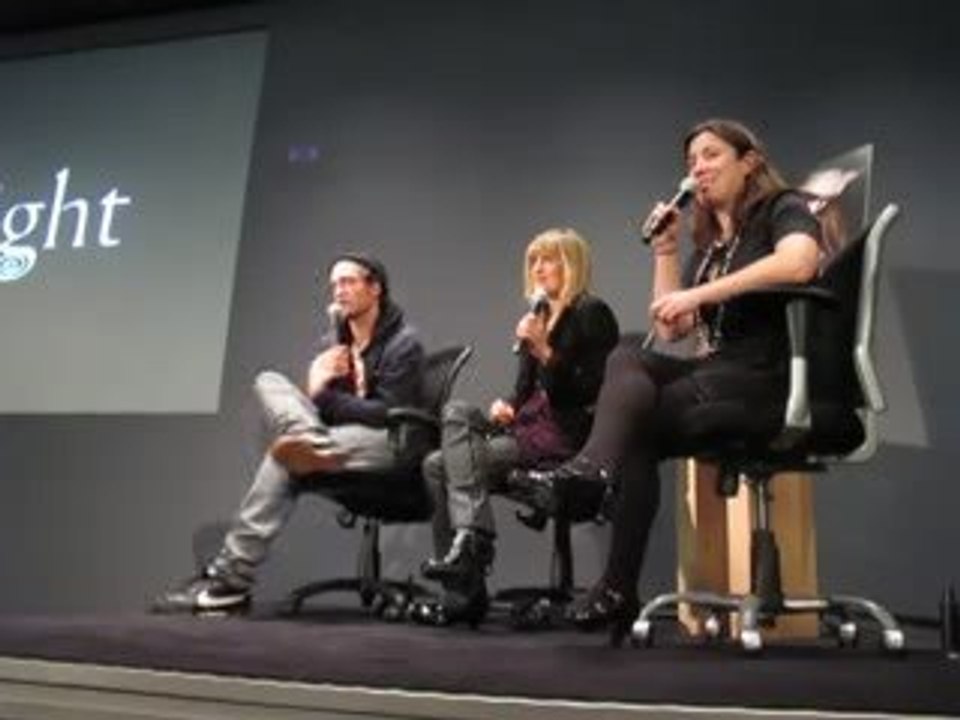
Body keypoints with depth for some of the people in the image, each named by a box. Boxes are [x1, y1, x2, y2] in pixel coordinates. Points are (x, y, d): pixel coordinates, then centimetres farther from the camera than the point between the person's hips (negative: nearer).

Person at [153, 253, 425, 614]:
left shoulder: (403, 343, -4)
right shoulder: (331, 342, 16)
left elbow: (389, 413, -15)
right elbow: (322, 402, 11)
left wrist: (326, 398, -14)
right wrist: (314, 390, -12)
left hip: (392, 444, -6)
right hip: (336, 438, 6)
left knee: (284, 458, -30)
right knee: (269, 382, -14)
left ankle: (230, 577, -29)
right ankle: (316, 447, -42)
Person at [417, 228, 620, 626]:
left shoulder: (591, 313, -3)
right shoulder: (538, 318, 20)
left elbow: (589, 396, -12)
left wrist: (544, 351, -21)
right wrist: (505, 406, -1)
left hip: (566, 437, -8)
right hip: (529, 429, 8)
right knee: (437, 465, -12)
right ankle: (463, 592, -12)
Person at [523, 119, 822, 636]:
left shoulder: (784, 210, 3)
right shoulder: (708, 242, 22)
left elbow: (798, 264, -23)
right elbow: (671, 328, 16)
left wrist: (698, 295, -23)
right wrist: (666, 251, 10)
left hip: (766, 376, -6)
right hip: (713, 372, 6)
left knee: (637, 421, -22)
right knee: (629, 358, -22)